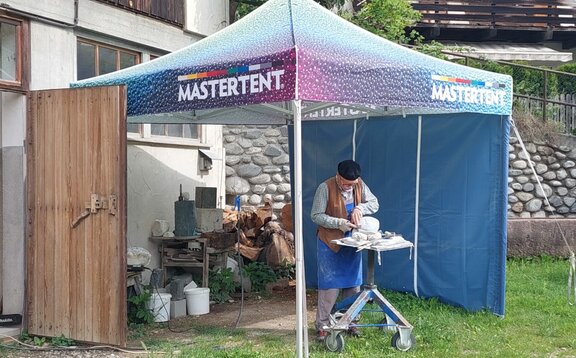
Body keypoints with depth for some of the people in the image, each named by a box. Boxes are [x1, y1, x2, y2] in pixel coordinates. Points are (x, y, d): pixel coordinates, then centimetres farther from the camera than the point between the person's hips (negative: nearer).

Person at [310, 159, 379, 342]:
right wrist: (338, 223, -24)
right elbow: (316, 216, -14)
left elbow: (374, 203, 0)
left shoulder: (360, 185, -2)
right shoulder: (325, 188, -16)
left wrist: (360, 208, -20)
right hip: (330, 243, -5)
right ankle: (322, 325, 5)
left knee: (352, 283, 11)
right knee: (329, 285, -4)